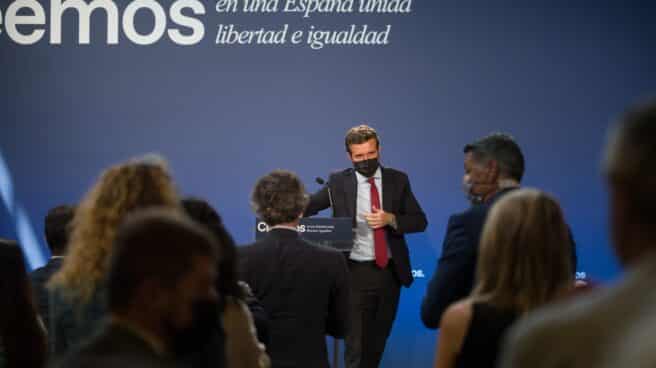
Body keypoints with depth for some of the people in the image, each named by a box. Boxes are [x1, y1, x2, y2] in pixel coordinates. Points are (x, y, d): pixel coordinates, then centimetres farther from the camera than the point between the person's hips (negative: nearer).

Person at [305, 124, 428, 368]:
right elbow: (306, 207, -5)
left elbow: (420, 221, 2)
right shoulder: (339, 182, -1)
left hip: (390, 272, 3)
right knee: (356, 347, -4)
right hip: (356, 273, -3)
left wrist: (390, 219, -16)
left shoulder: (397, 180, 3)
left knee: (378, 342, 15)